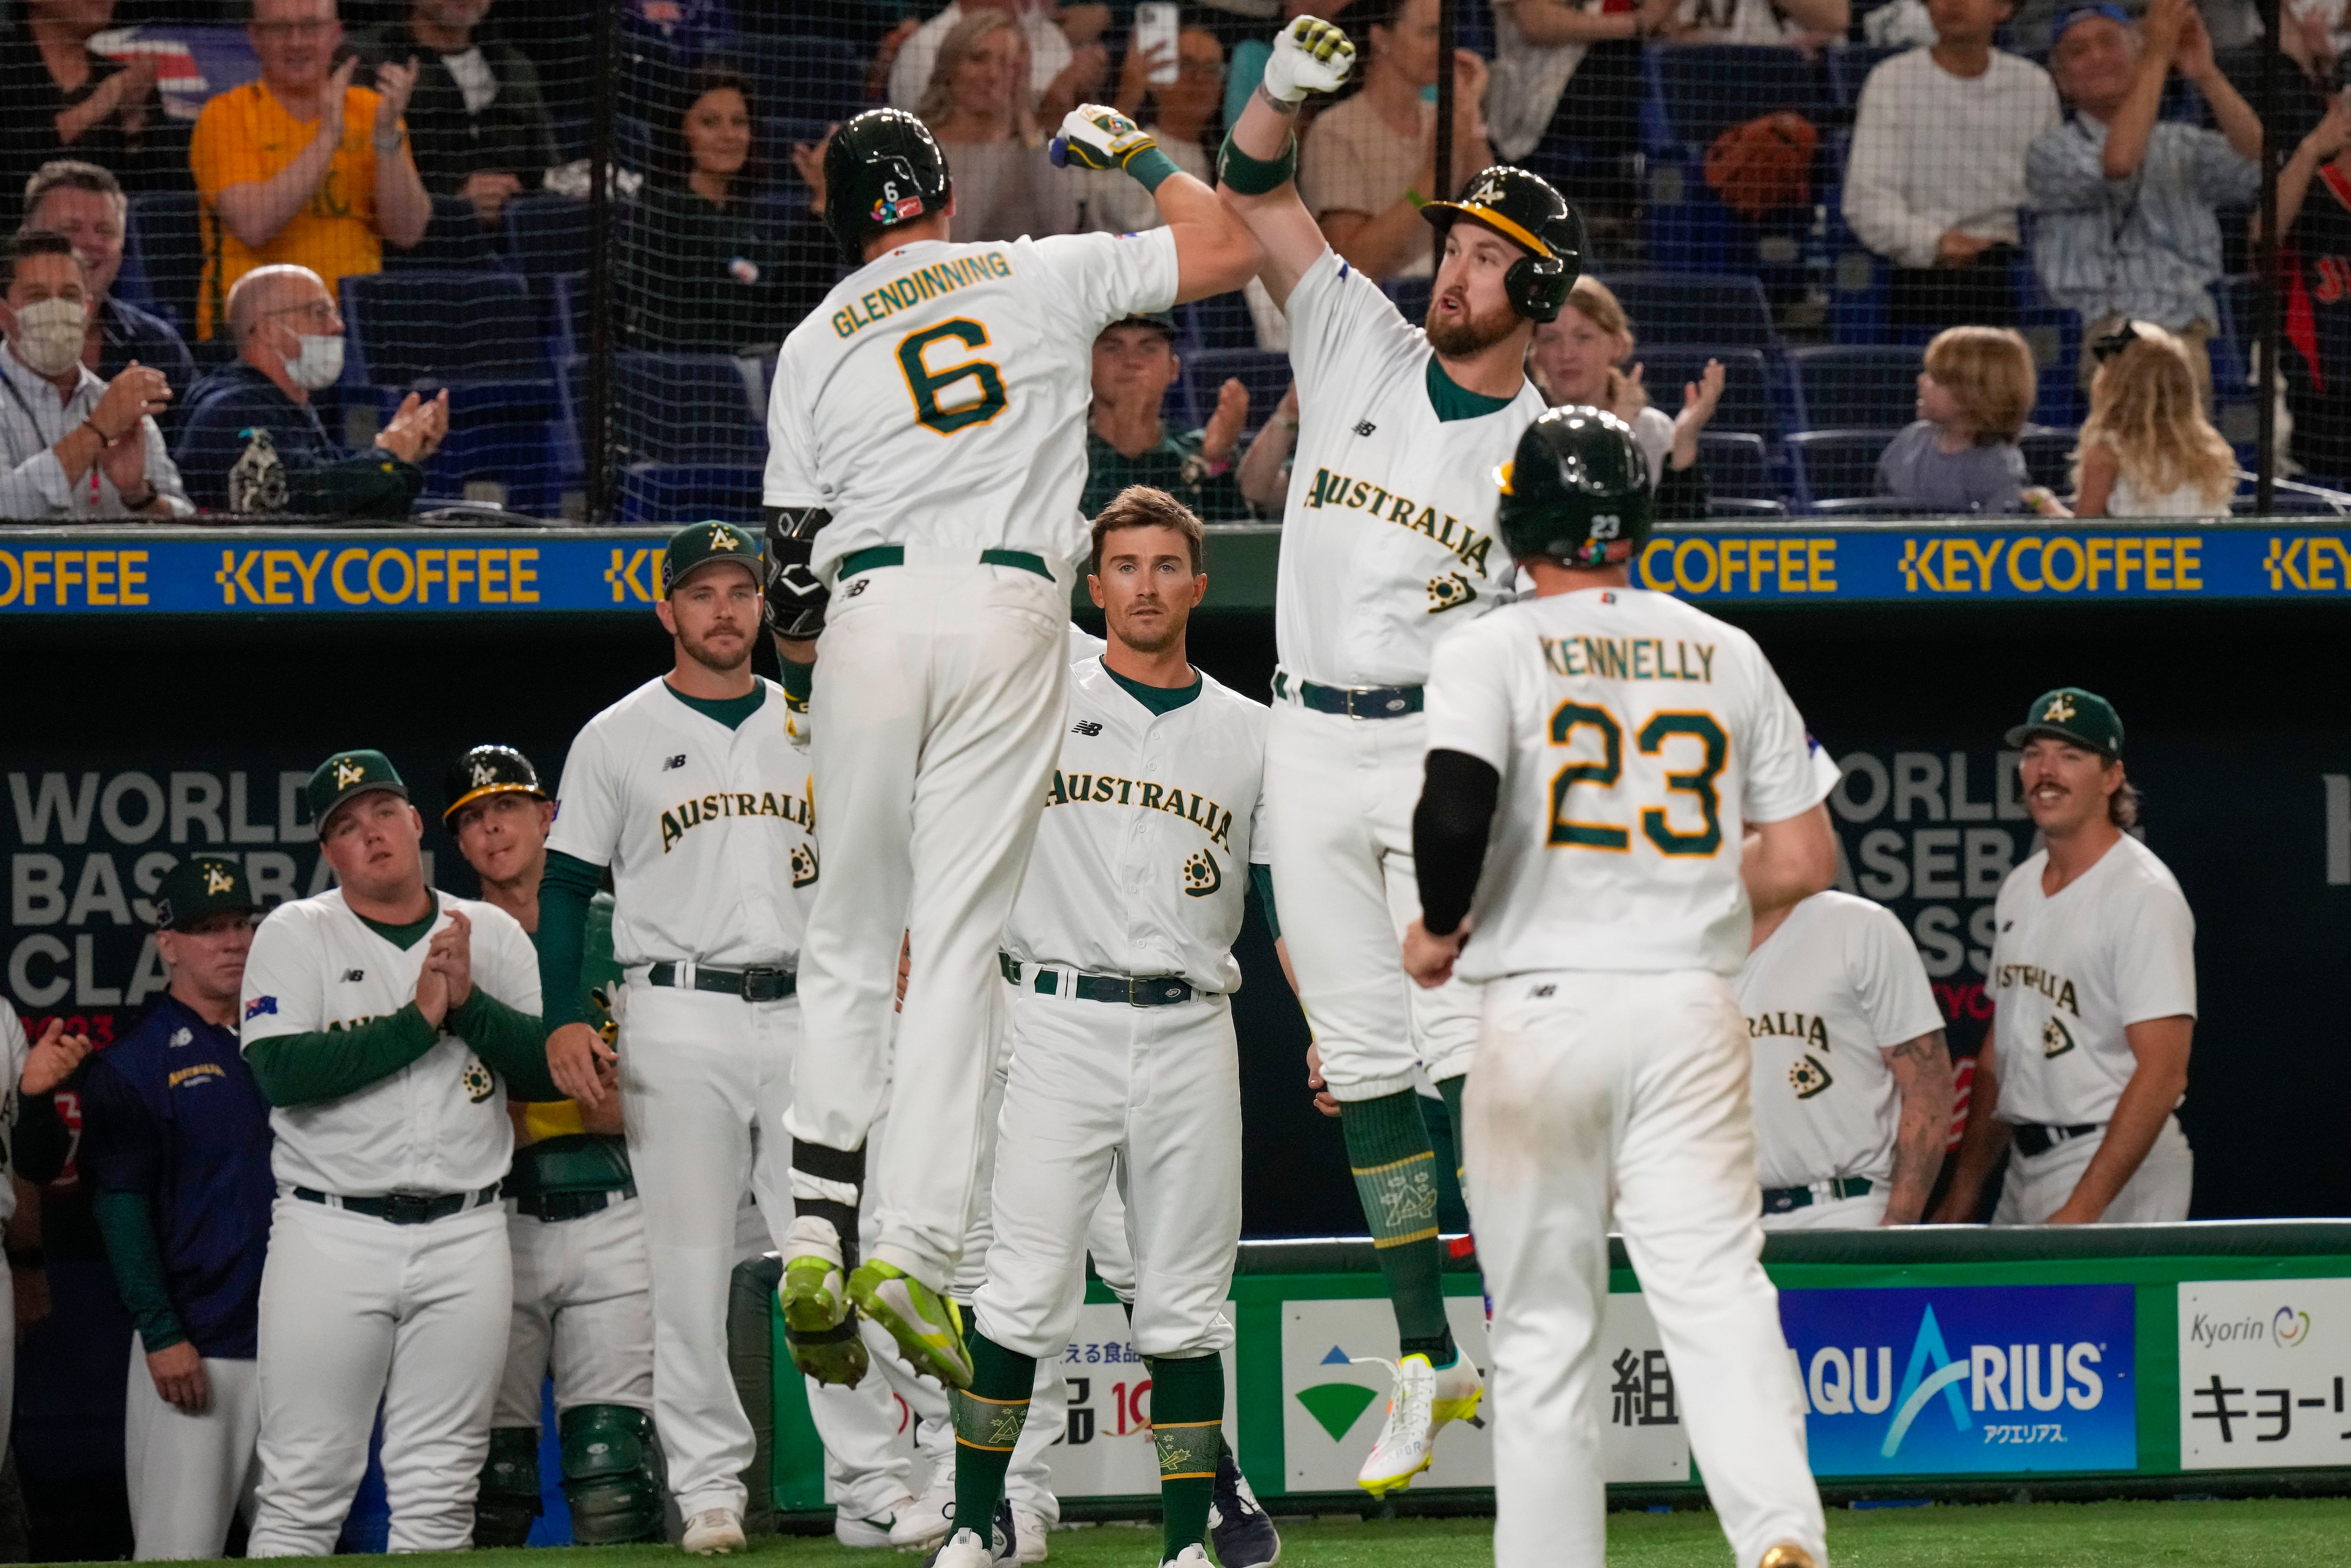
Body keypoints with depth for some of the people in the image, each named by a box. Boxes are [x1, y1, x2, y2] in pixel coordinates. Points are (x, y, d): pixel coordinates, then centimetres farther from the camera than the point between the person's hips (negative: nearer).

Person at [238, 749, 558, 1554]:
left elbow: (552, 1070, 3)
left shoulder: (494, 936, 12)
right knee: (304, 1483, -6)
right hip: (331, 1235, -2)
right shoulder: (296, 935, 4)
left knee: (440, 1491, 3)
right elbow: (281, 1071, -12)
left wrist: (468, 1002, -11)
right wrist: (417, 1021, -13)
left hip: (465, 1239, 2)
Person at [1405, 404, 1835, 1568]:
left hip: (1544, 1007, -2)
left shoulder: (1493, 651, -2)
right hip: (1693, 1009, 2)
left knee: (1543, 1330, 7)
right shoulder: (1725, 655, 10)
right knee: (1717, 1288, -6)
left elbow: (1455, 811, -19)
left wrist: (1440, 928, 0)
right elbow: (1805, 863, 9)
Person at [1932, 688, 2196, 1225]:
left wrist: (2081, 1211, -24)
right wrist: (1960, 1200, 13)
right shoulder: (2021, 888, 14)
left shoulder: (2143, 894, -12)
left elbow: (2162, 1073, -19)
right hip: (2024, 1175, 8)